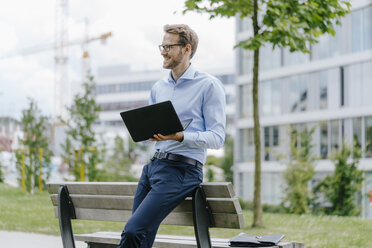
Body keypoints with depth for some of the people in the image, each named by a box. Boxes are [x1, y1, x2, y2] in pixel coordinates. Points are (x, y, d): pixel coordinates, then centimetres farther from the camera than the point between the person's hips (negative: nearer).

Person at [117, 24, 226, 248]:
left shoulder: (209, 85, -2)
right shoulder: (158, 88, 19)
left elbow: (217, 138, -8)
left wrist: (181, 136, -23)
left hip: (182, 170, -7)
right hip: (154, 164, 7)